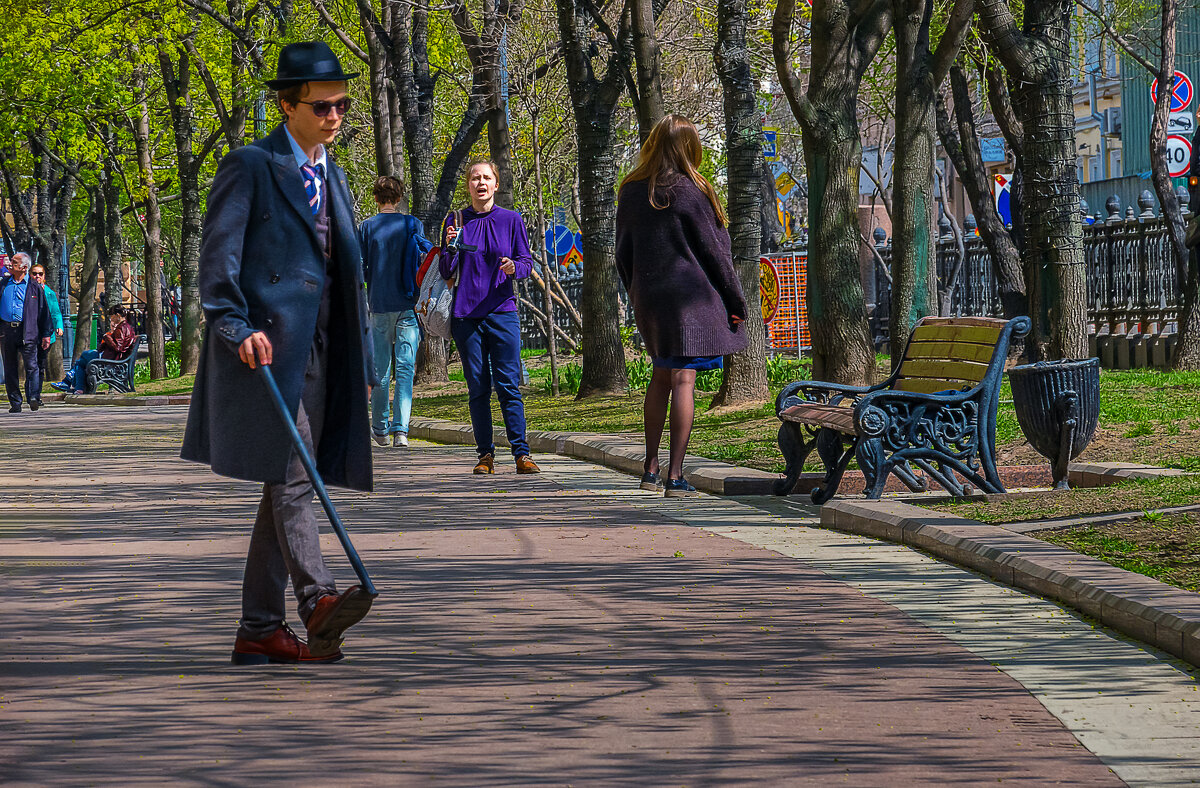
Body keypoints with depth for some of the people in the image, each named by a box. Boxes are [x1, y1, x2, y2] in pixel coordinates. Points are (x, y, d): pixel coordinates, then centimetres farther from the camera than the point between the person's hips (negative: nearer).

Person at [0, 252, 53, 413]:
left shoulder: (35, 287, 6)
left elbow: (44, 311, 8)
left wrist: (46, 334, 3)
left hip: (27, 332, -3)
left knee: (32, 366, -13)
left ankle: (34, 397, -17)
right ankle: (15, 403, 10)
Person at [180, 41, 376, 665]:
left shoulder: (331, 177, 21)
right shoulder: (250, 166, -2)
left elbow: (347, 275, 25)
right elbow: (218, 255, -10)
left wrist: (361, 360, 21)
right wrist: (237, 327, -23)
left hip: (317, 353, 7)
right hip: (267, 349, -7)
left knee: (286, 489, 6)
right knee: (291, 477, -18)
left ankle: (259, 631, 9)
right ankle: (318, 601, -29)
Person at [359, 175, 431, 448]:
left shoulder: (367, 227, 1)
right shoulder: (412, 224, 0)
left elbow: (359, 269, 2)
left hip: (379, 304, 1)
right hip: (408, 304, -1)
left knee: (380, 370, 10)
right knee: (405, 368, -4)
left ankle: (380, 429, 17)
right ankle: (401, 429, -17)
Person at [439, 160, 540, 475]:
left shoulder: (511, 220, 5)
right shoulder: (456, 221, 7)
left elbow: (527, 262, 6)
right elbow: (446, 272, 8)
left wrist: (514, 267, -16)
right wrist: (451, 247, -12)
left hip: (502, 311, -1)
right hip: (466, 314, 1)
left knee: (508, 385, -6)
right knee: (477, 388, 2)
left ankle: (521, 453, -7)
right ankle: (485, 454, 7)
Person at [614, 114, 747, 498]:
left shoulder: (631, 193, 6)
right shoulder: (689, 192, -10)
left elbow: (623, 256, 11)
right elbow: (713, 252, -7)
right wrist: (735, 302, 0)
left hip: (648, 297, 6)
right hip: (690, 296, -6)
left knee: (661, 377, 19)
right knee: (683, 380, -6)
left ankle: (651, 468, 19)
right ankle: (675, 476, -9)